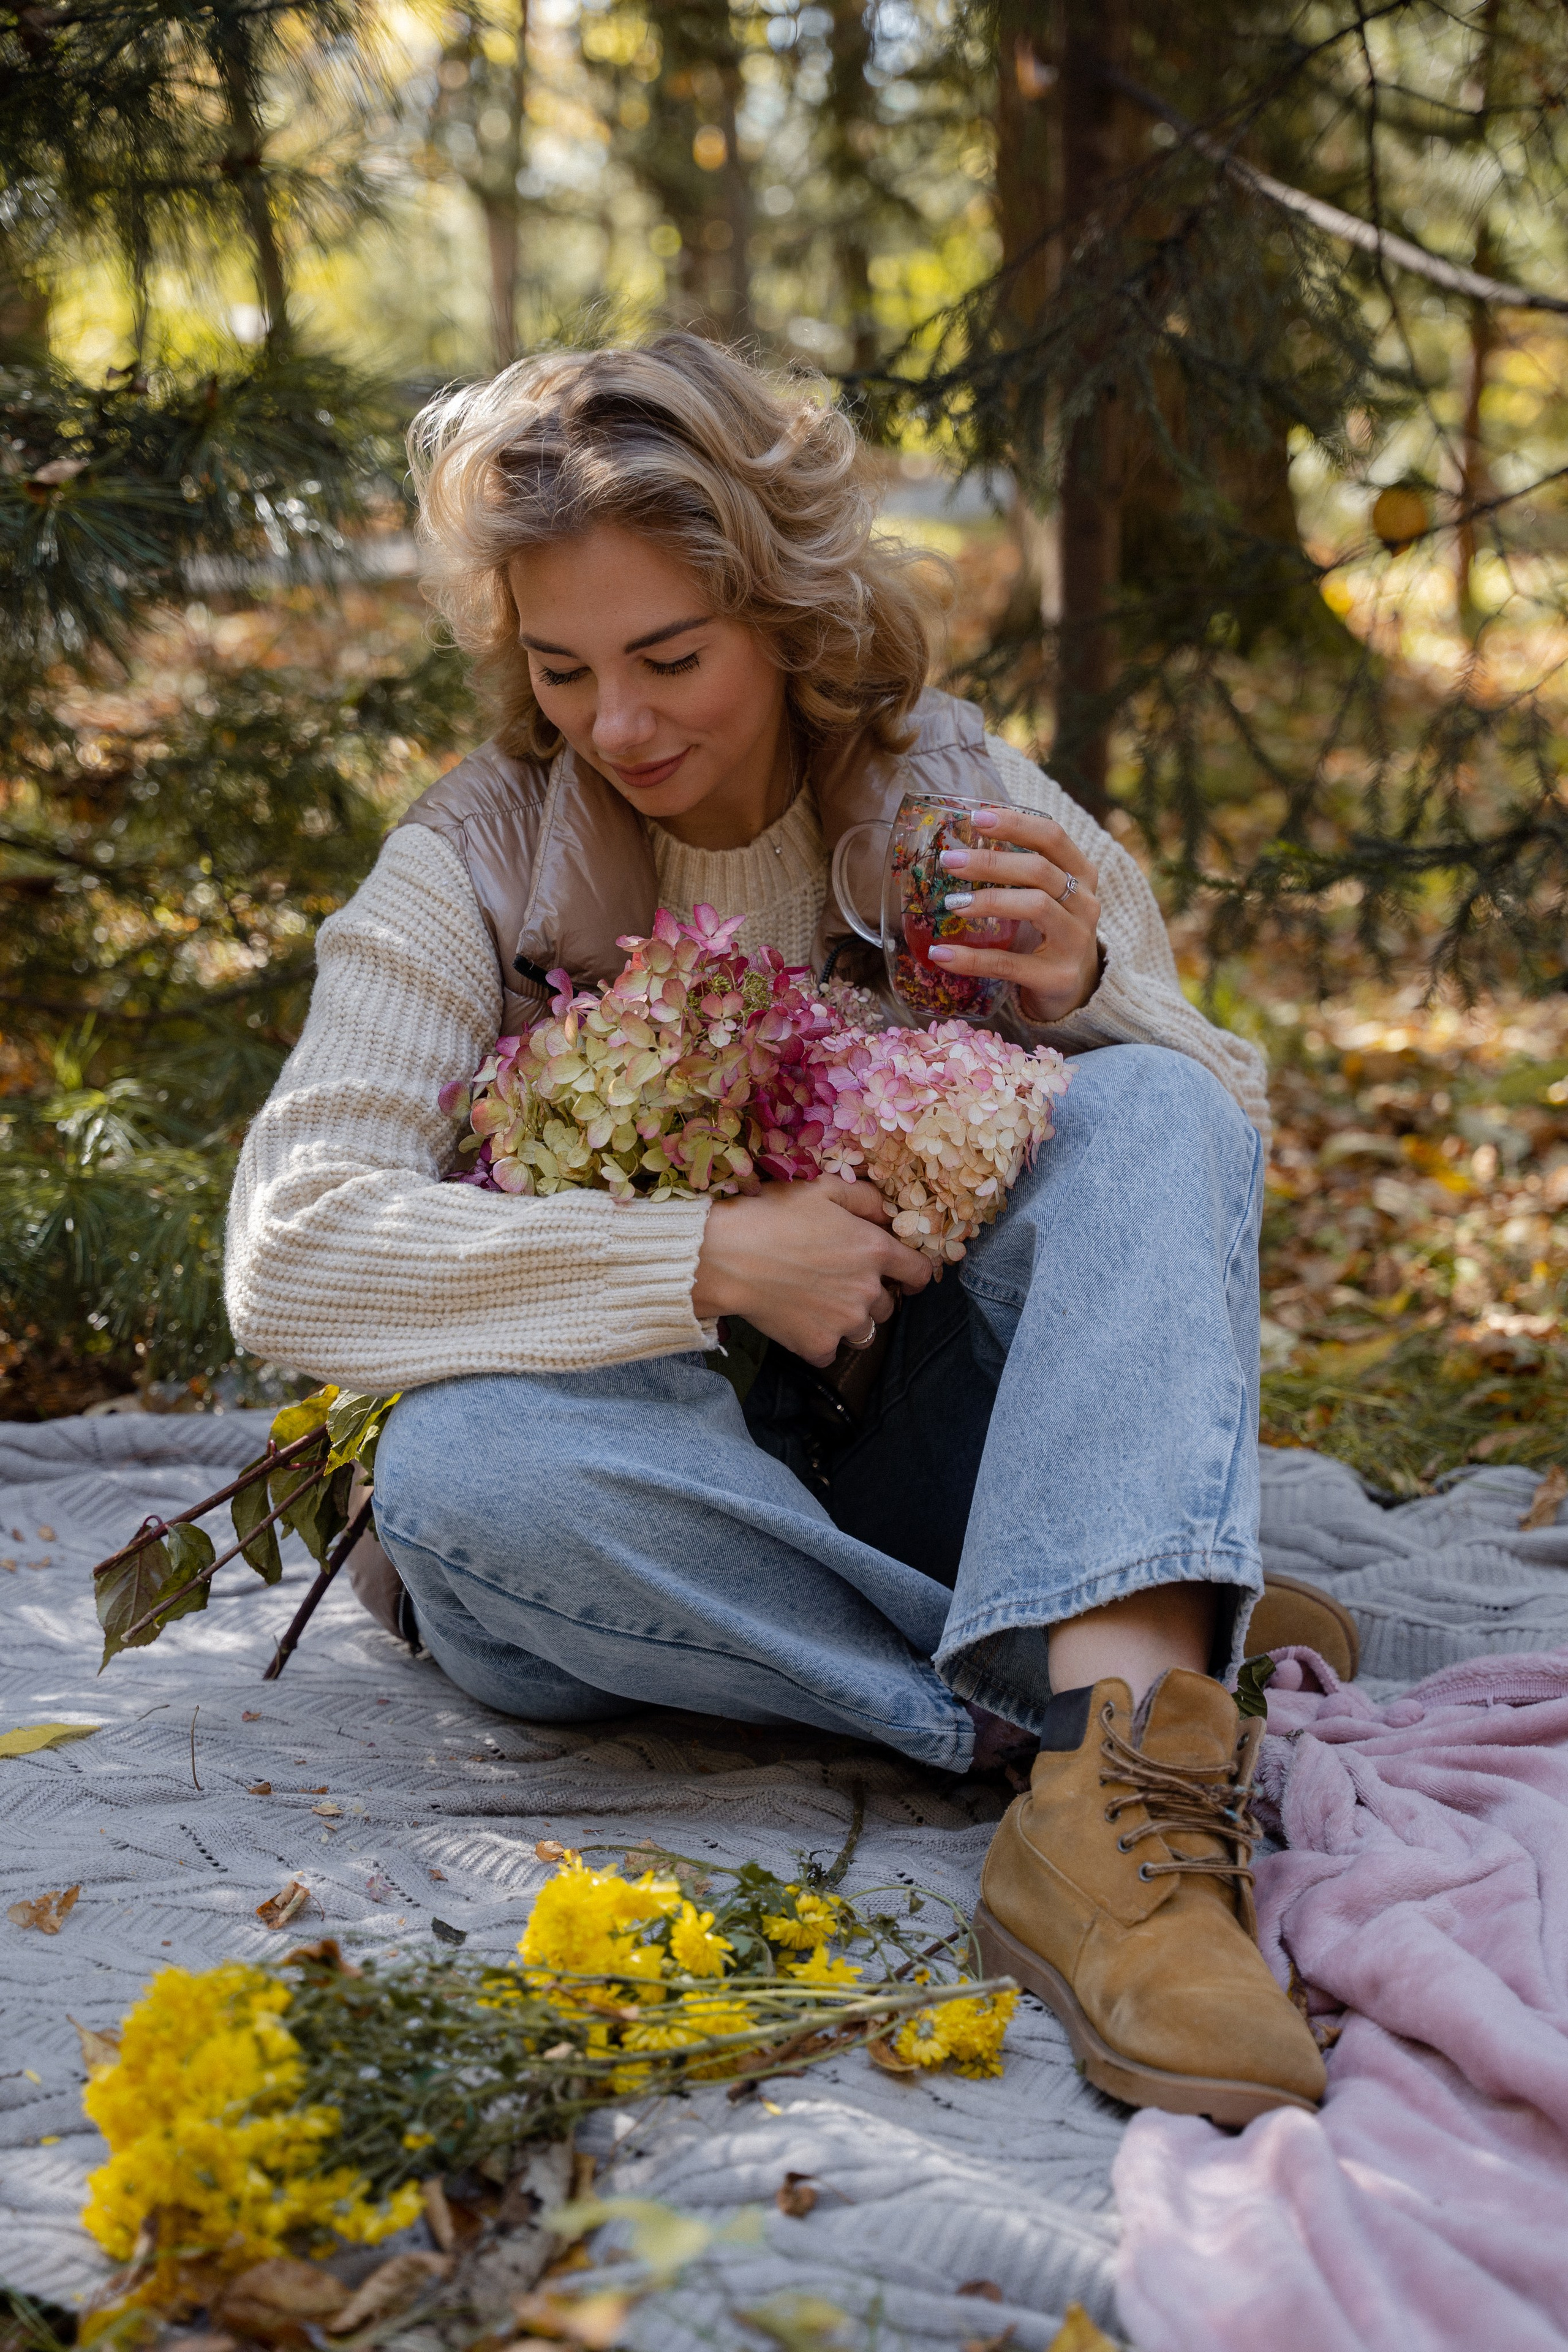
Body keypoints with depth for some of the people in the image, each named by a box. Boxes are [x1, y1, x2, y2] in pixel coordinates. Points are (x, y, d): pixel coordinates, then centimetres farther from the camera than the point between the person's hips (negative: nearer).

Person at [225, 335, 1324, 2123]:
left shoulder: (956, 799, -1)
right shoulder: (478, 860, -6)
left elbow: (1217, 1159, 4)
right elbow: (290, 1254, -17)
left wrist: (1084, 1001, -19)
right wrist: (712, 1258, -24)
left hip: (926, 1457, 2)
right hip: (669, 1468, -1)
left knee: (1144, 1104, -22)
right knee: (456, 1473, -34)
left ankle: (1121, 1781, -42)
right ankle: (1157, 1691, -27)